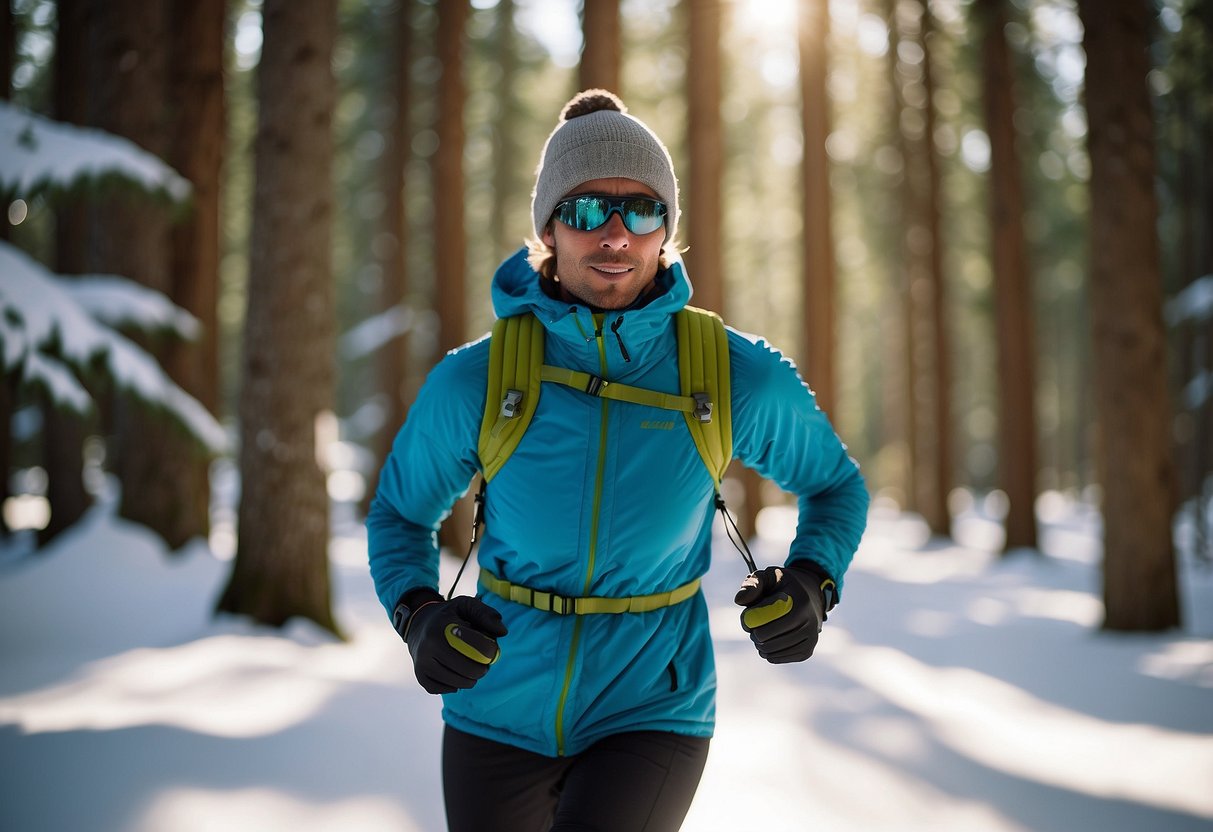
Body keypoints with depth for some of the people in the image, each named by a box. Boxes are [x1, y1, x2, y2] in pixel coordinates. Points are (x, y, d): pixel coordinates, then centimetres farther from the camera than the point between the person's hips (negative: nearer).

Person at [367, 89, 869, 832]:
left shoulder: (738, 380, -10)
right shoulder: (473, 383, -10)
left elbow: (836, 486, 8)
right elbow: (399, 515, 7)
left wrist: (811, 583, -12)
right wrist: (418, 615, -13)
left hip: (651, 712, -1)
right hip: (501, 711, 2)